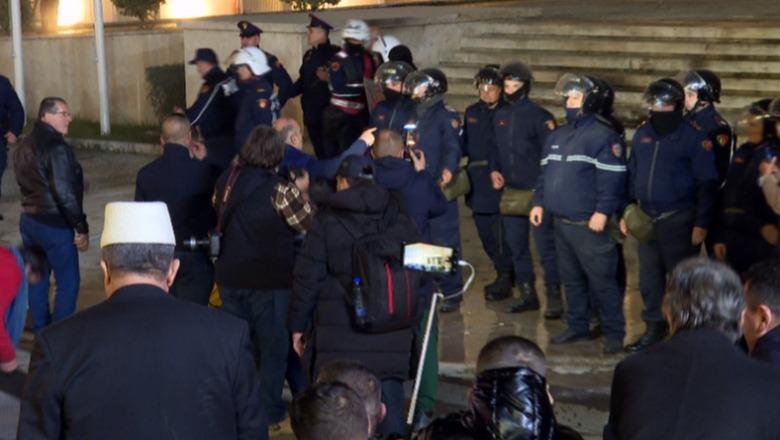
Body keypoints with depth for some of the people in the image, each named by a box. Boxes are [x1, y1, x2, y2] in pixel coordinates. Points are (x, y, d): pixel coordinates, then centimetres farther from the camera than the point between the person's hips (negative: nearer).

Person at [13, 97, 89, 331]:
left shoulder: (25, 146, 9)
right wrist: (81, 228, -16)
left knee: (38, 278, 18)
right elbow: (65, 193, -22)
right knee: (68, 282, 0)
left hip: (29, 221, 9)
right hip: (55, 225, -9)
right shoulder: (56, 147, -19)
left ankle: (40, 330, 28)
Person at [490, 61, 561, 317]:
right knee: (516, 245, 11)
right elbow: (495, 148, 20)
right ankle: (527, 294, 22)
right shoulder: (500, 116, 11)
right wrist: (494, 170, 2)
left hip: (536, 191, -6)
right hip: (511, 191, 6)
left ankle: (554, 297, -2)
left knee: (546, 245, -7)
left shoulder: (539, 116, -7)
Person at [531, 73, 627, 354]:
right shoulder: (557, 136, 15)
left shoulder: (603, 136, -11)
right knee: (571, 279, 16)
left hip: (588, 224, -8)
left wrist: (602, 212, -22)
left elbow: (612, 178, -16)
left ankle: (614, 333, 3)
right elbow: (545, 173, 21)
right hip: (560, 222, 8)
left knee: (601, 280, -5)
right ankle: (577, 326, 27)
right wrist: (539, 202, 11)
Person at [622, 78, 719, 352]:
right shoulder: (642, 134, 9)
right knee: (649, 278, 11)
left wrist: (702, 224, -14)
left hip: (679, 221, -6)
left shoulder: (694, 138, -9)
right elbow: (632, 175, 16)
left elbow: (707, 183, -10)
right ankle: (654, 329, 23)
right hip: (647, 219, 6)